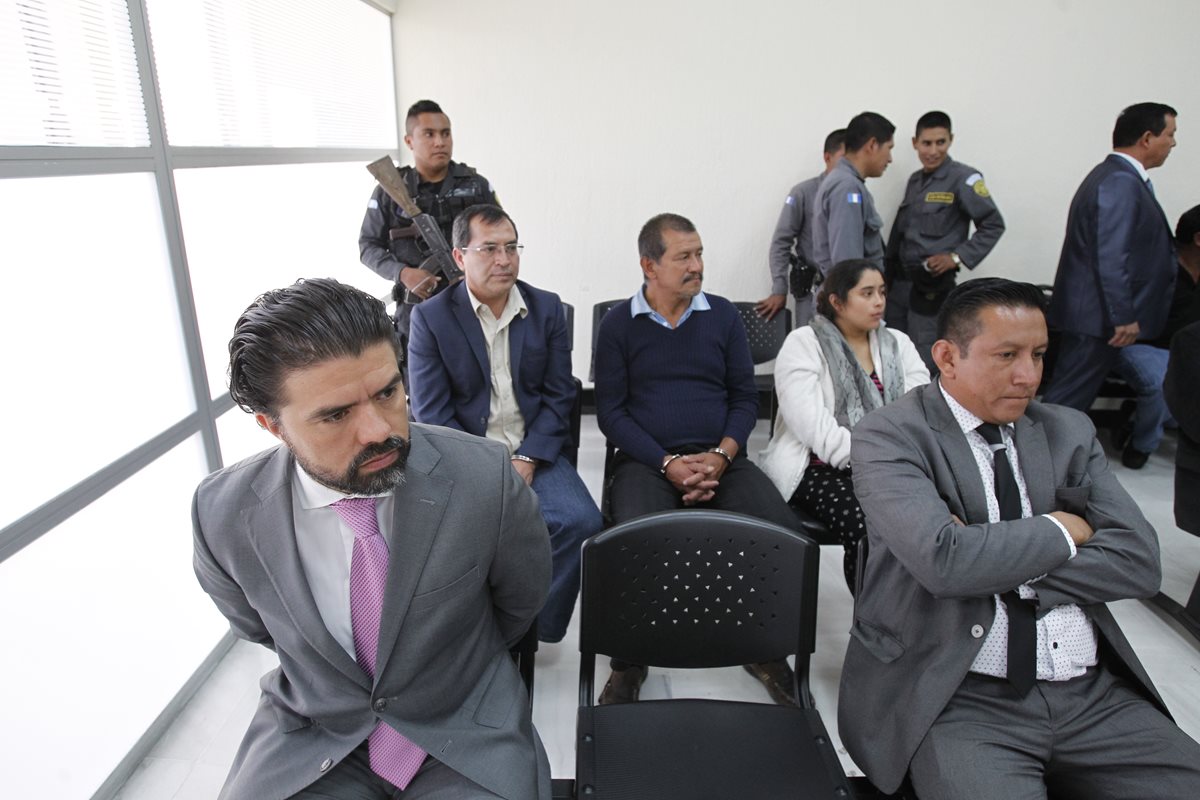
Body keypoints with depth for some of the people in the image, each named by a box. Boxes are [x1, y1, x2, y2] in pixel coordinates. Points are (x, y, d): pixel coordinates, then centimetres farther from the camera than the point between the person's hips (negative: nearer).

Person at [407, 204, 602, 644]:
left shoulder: (547, 308, 5)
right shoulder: (430, 316, -1)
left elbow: (559, 396, 3)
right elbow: (430, 409, -5)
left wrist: (526, 461, -10)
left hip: (534, 452, 2)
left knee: (582, 522, -22)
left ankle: (537, 626, 2)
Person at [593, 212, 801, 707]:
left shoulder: (723, 315, 11)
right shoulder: (618, 324, 4)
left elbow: (744, 397, 10)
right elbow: (611, 410, 0)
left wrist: (721, 456, -9)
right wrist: (667, 463, -12)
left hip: (722, 459, 2)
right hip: (647, 460, -2)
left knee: (782, 532, -24)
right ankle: (629, 661, -4)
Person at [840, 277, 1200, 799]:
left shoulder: (1068, 431, 9)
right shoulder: (890, 436, -8)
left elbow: (1139, 562, 0)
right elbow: (944, 561, -22)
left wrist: (992, 555, -12)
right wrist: (1061, 531, -6)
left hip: (1097, 694, 6)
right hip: (962, 702, -5)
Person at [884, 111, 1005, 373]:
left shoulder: (963, 178, -7)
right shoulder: (915, 180, 12)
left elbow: (993, 225, -6)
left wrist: (957, 257, -14)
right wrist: (889, 273, 14)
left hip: (933, 285, -7)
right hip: (899, 281, 7)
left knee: (925, 362, -4)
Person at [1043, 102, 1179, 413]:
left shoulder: (1115, 176, 17)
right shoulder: (1121, 182, -15)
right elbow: (1111, 258, -22)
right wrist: (1124, 317, -19)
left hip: (1094, 313, 10)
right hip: (1098, 317, -10)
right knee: (1066, 402, -6)